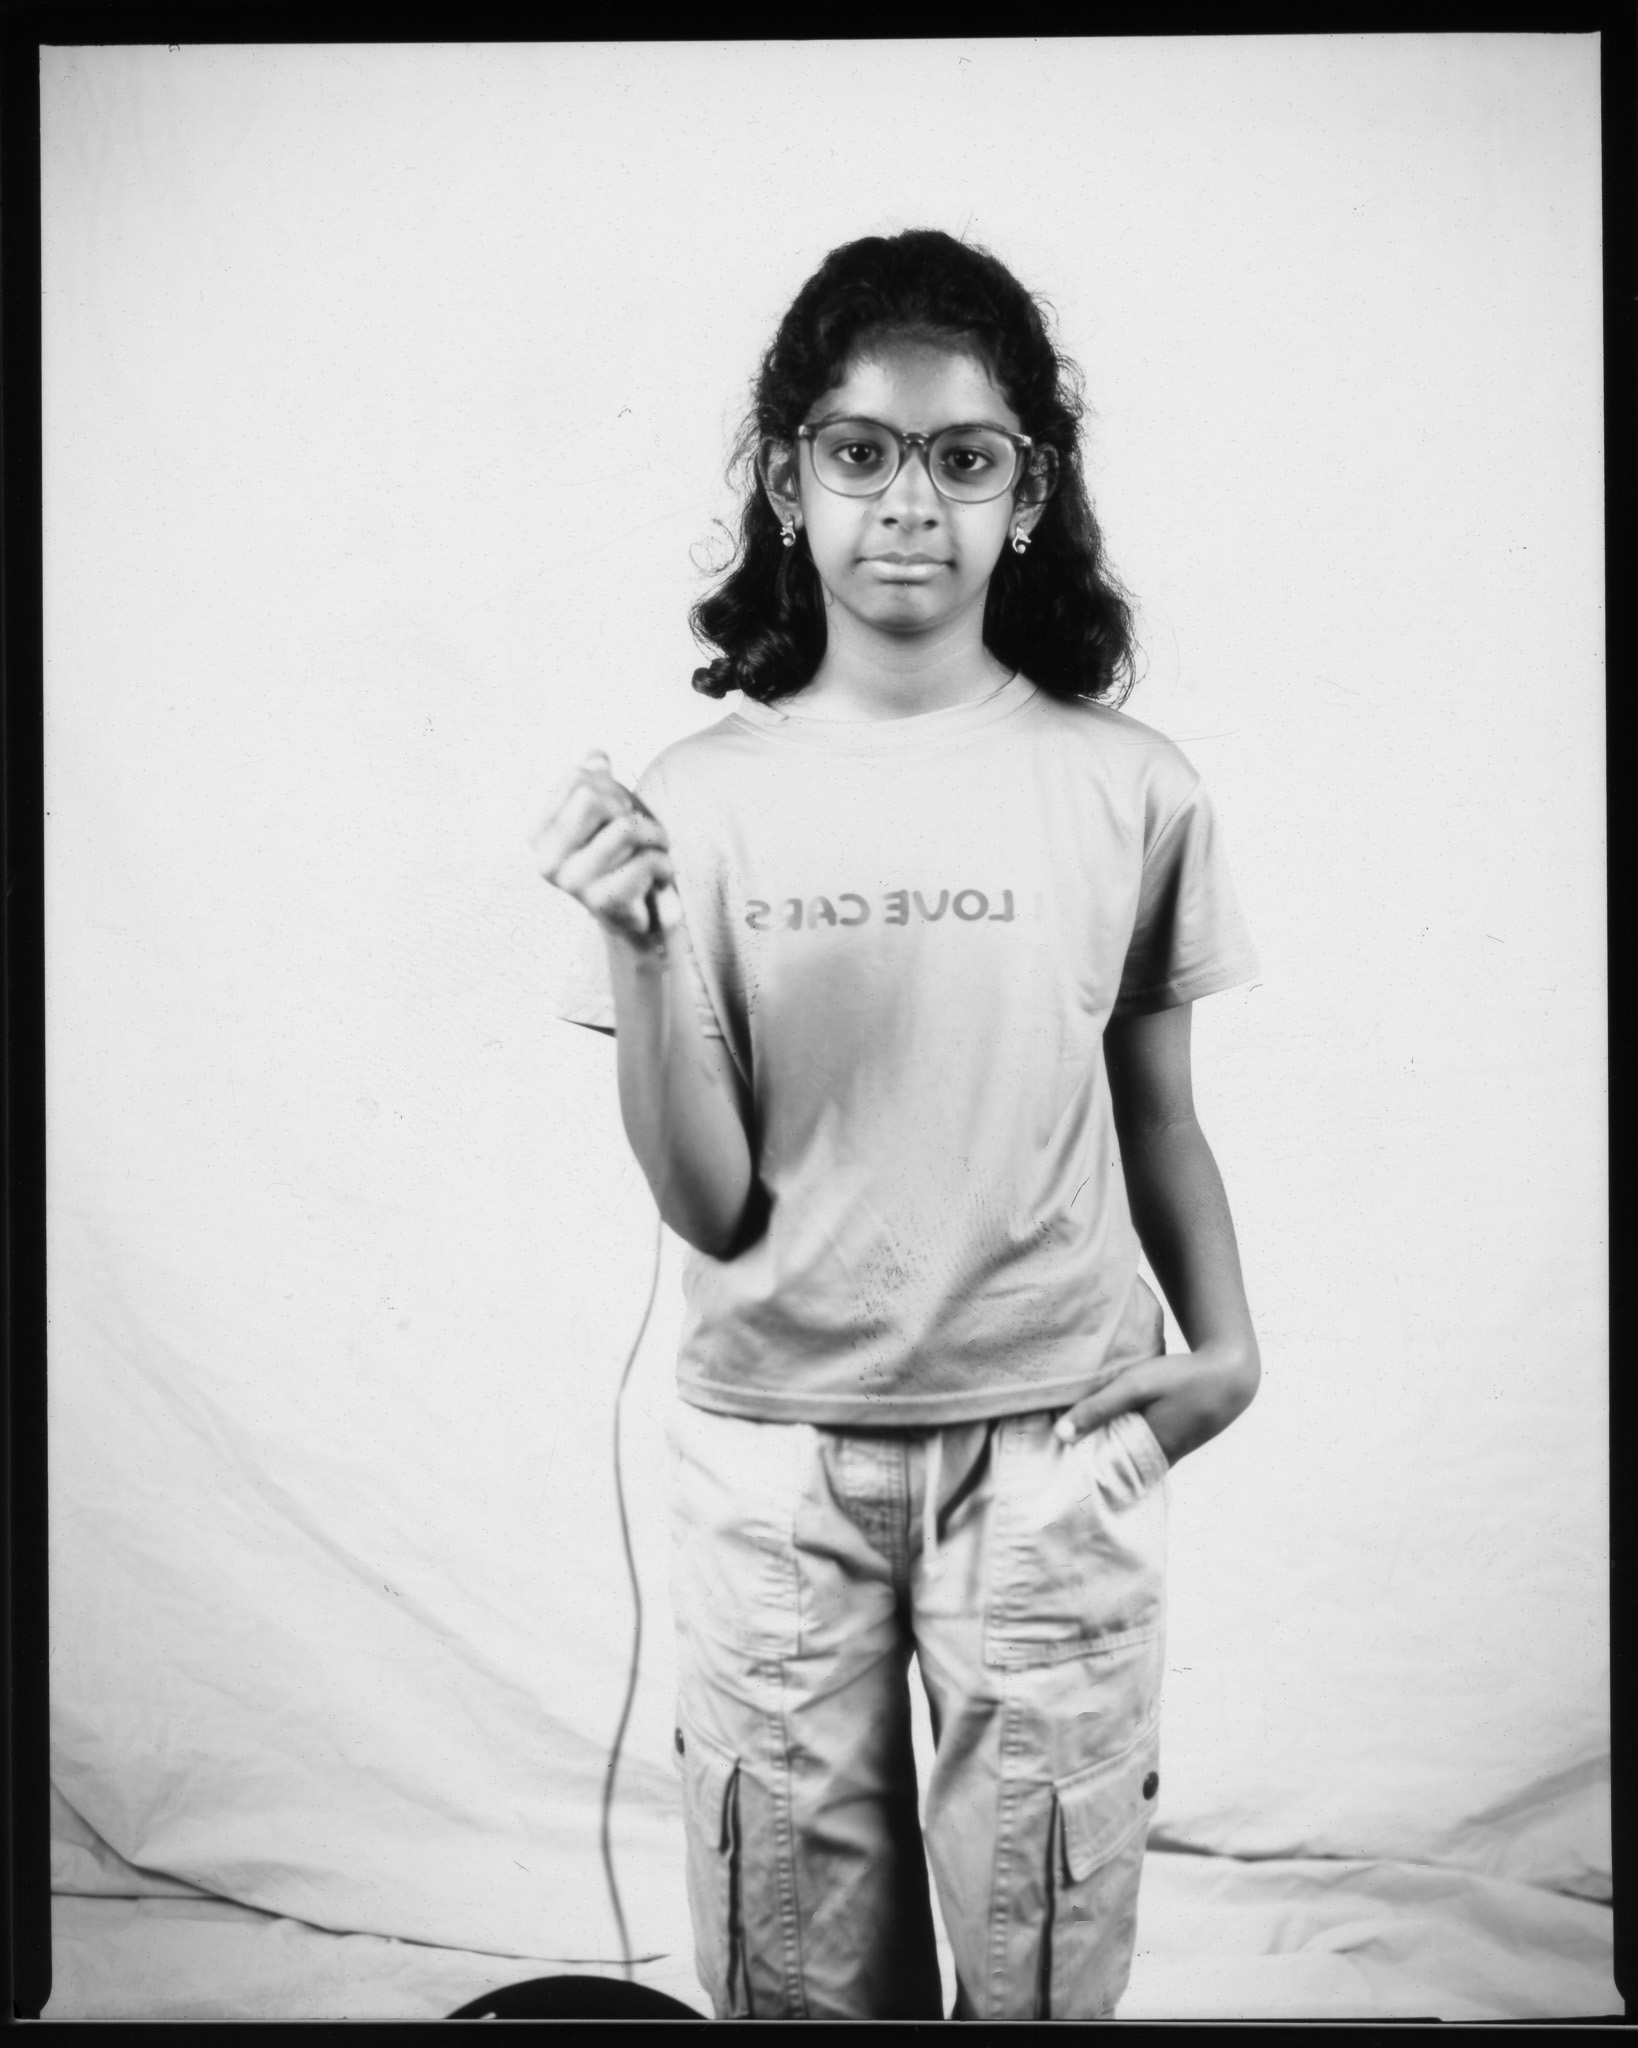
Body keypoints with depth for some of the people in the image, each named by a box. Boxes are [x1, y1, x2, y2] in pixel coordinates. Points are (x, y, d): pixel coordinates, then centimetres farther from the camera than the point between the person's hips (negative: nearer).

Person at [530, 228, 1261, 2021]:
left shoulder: (1127, 789, -3)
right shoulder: (702, 800, -4)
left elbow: (1156, 1119, 7)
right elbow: (705, 1206, -7)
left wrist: (1226, 1342, -8)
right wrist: (634, 945, -20)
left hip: (1053, 1450, 0)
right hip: (775, 1449, 1)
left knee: (1043, 1959, 13)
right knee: (794, 1970, 15)